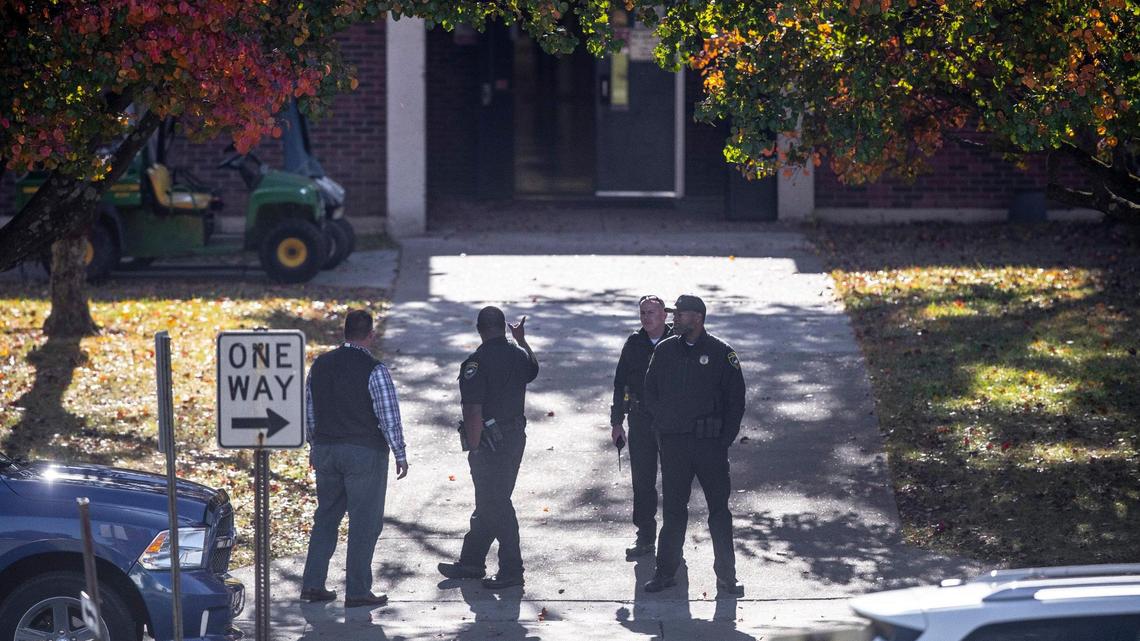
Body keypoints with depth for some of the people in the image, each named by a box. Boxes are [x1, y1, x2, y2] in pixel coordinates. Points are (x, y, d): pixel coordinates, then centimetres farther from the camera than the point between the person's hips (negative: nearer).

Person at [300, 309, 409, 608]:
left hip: (325, 449, 6)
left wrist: (315, 447, 24)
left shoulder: (320, 365, 5)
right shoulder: (374, 370, -14)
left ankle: (312, 584, 16)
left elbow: (309, 411, 13)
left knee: (325, 517, 17)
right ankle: (357, 592, 2)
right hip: (365, 453, -6)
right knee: (364, 522, 1)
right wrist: (400, 455, -3)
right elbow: (389, 417, -13)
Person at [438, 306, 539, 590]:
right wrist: (521, 339, 39)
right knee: (488, 503, 17)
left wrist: (473, 448, -15)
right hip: (516, 436, 8)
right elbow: (533, 370, 29)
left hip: (490, 442, -8)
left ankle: (511, 569, 3)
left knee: (495, 505, 0)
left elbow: (474, 413, -22)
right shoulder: (519, 356, 3)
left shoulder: (476, 363, -19)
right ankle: (471, 562, 27)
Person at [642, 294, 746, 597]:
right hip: (673, 443, 3)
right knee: (672, 509, 7)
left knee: (719, 510, 0)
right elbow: (650, 392, 16)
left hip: (710, 444, -3)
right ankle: (666, 570, 15)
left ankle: (726, 577, 5)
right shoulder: (664, 351, 8)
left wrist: (725, 438, -5)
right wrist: (662, 427, 5)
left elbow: (736, 399, 1)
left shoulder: (721, 353, -2)